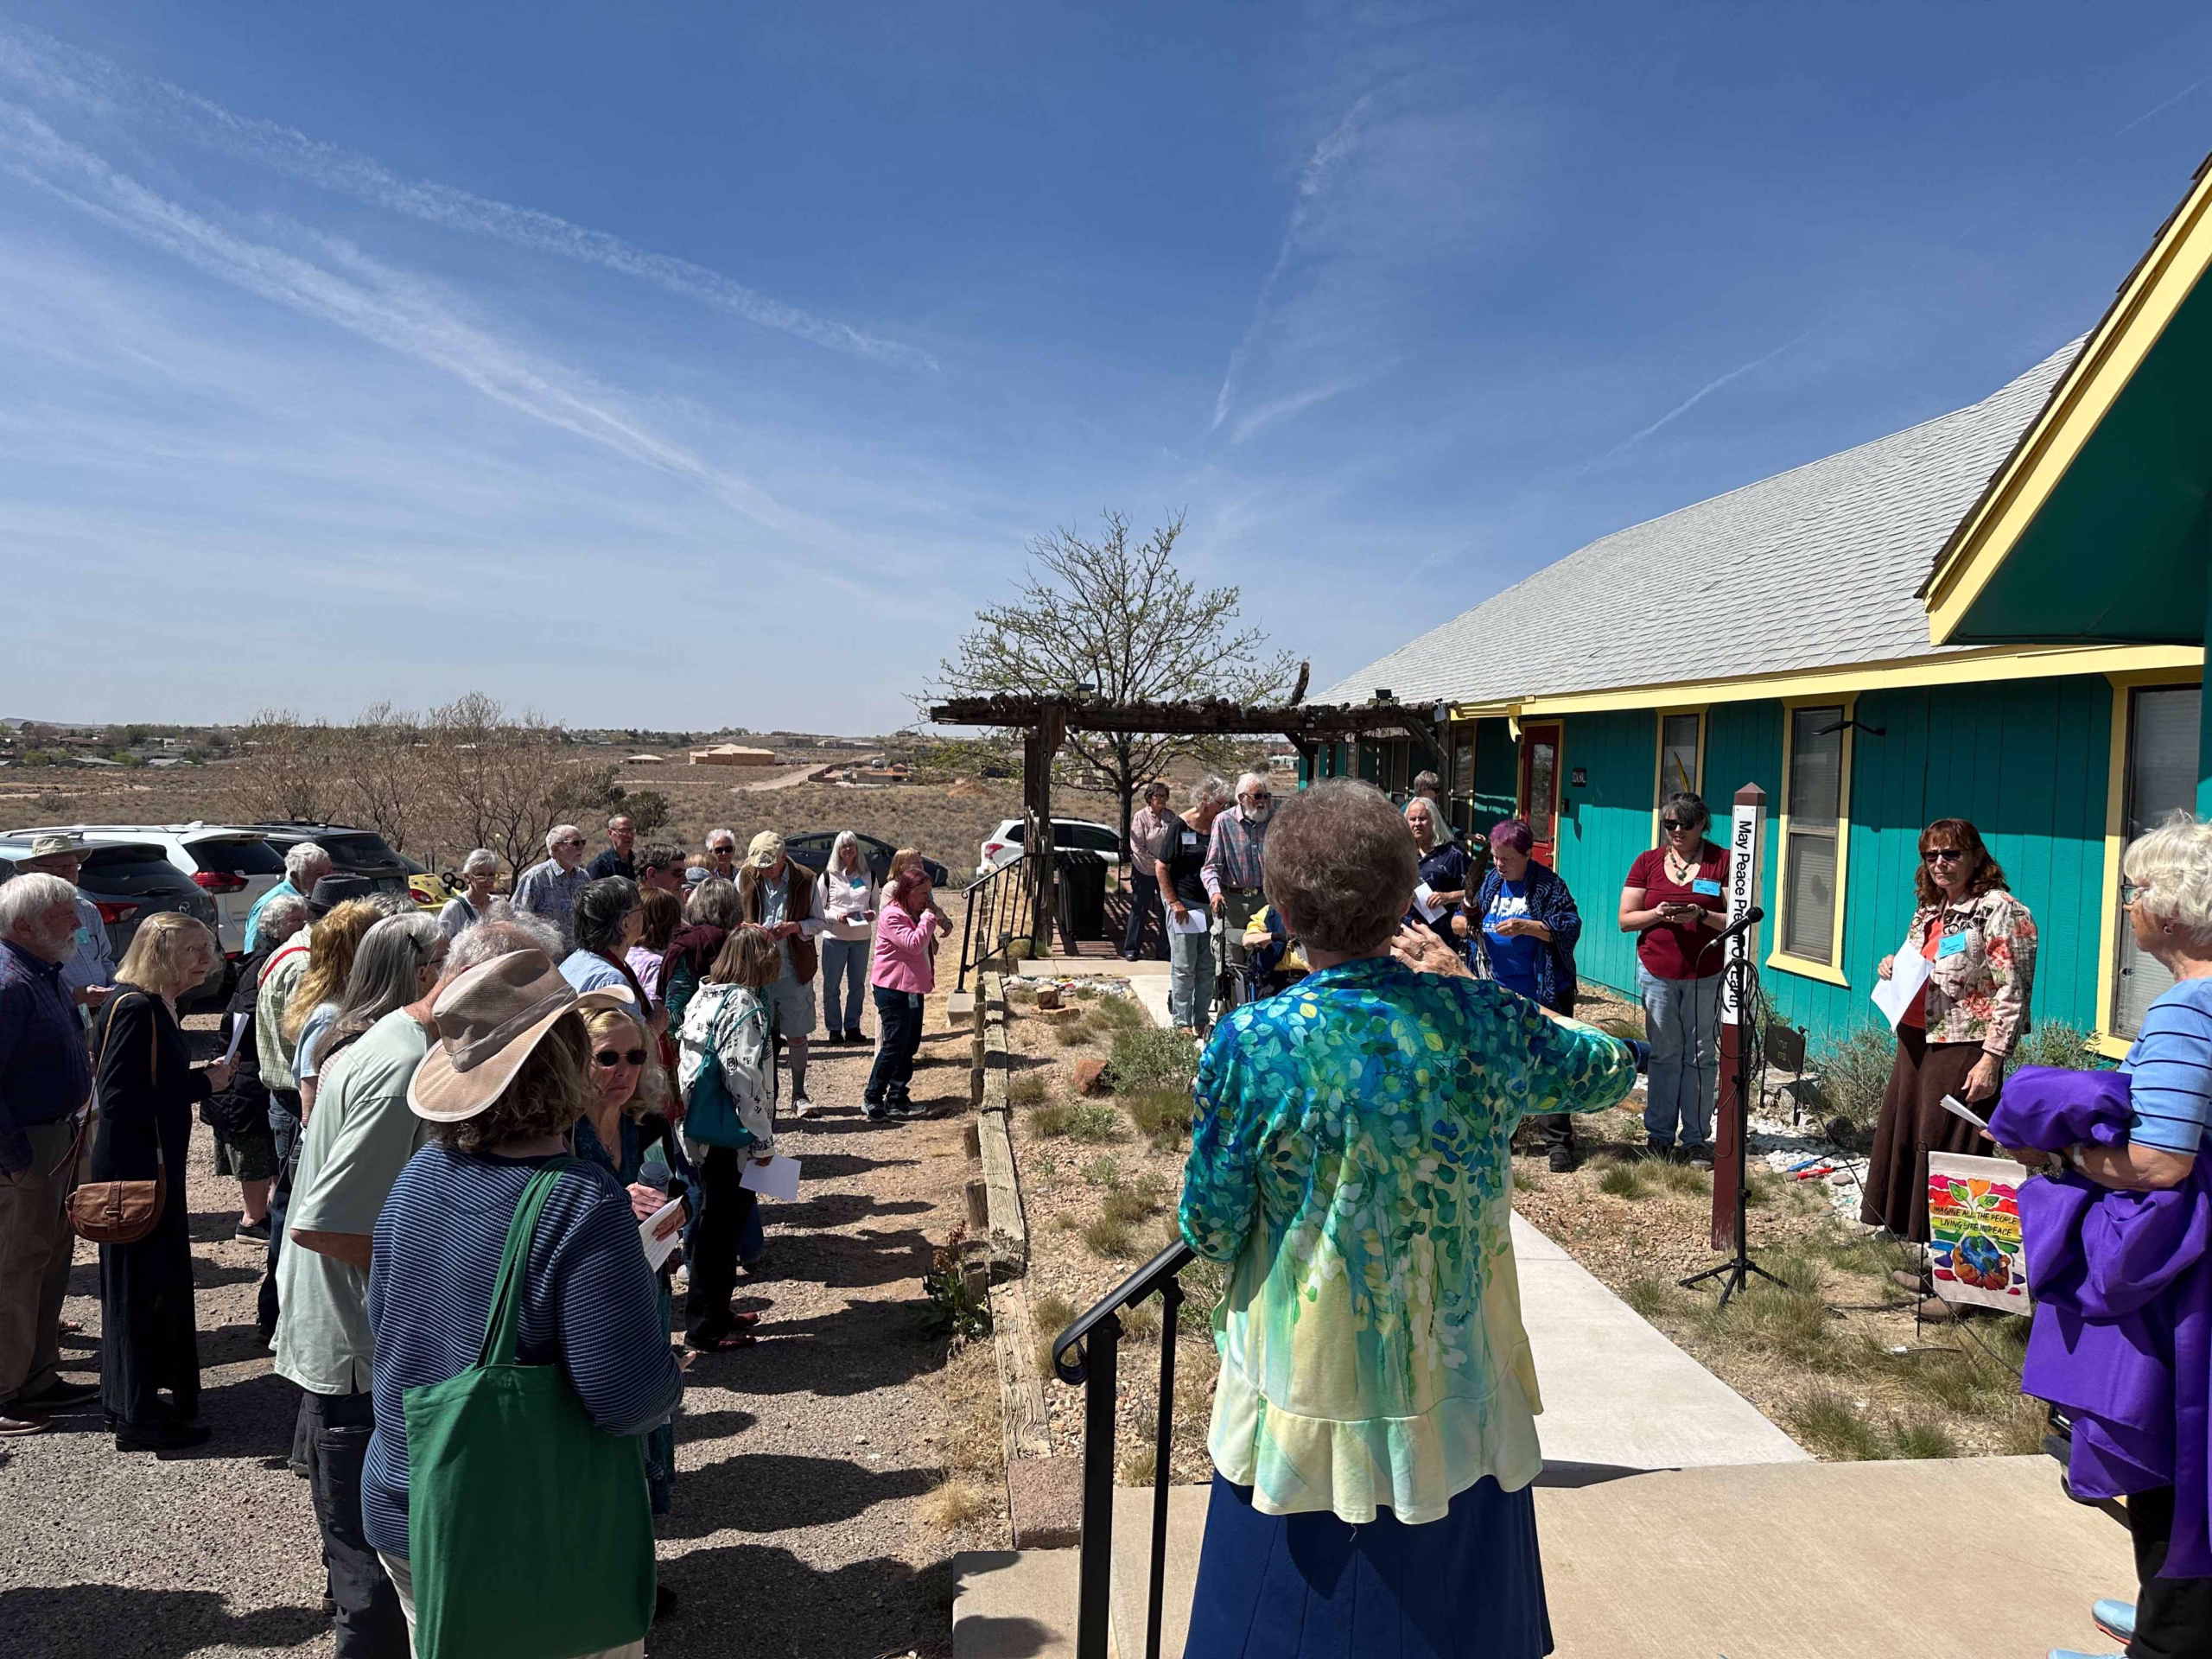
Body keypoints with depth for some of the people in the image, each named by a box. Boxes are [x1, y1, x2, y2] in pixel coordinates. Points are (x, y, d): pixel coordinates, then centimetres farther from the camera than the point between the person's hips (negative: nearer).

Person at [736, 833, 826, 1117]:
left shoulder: (806, 880, -6)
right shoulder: (745, 877, -1)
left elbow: (819, 922, 3)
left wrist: (795, 927, -17)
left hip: (795, 969, -1)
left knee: (797, 1035, 6)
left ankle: (799, 1095, 19)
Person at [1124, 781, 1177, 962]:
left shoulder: (1170, 817, 5)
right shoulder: (1141, 817, -7)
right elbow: (1137, 847, -11)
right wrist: (1155, 864, -15)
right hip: (1144, 871, -4)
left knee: (1167, 910, 6)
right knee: (1139, 910, 1)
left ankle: (1164, 951, 15)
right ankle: (1131, 949, 9)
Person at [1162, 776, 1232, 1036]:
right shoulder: (1181, 827, -9)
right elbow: (1161, 869, -6)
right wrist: (1174, 902, -11)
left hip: (1212, 907, 5)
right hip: (1185, 906, -4)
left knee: (1207, 968, 10)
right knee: (1184, 968, 3)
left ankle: (1201, 1020, 20)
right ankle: (1182, 1022, 11)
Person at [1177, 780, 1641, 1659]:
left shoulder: (1249, 1044, -20)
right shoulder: (1479, 1022, -13)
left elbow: (1208, 1230, -10)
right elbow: (1613, 1068, 8)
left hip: (1308, 1407, -2)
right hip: (1456, 1398, 3)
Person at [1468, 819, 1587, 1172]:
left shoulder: (1548, 884, -10)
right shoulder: (1490, 881, 6)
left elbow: (1570, 927, -16)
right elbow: (1466, 921, 13)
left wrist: (1527, 927, -27)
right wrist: (1469, 921, -10)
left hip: (1543, 993, -5)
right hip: (1499, 991, 5)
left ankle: (1558, 1142, 7)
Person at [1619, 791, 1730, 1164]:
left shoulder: (1722, 861, -1)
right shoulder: (1647, 862, 6)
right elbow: (1626, 919, 4)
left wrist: (1701, 915, -21)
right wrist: (1657, 914, -14)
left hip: (1706, 975, -1)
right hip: (1658, 973, 1)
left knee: (1701, 1056, 4)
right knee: (1664, 1054, 6)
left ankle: (1696, 1139, 13)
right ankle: (1660, 1135, 15)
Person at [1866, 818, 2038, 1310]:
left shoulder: (2001, 911, -11)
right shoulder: (1930, 910, 14)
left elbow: (2013, 994, -16)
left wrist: (1991, 1059, -20)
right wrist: (1893, 966, 6)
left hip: (1963, 1052, -9)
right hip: (1916, 1043, 9)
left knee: (1950, 1155, -4)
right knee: (1905, 1142, 12)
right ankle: (1933, 1269, 26)